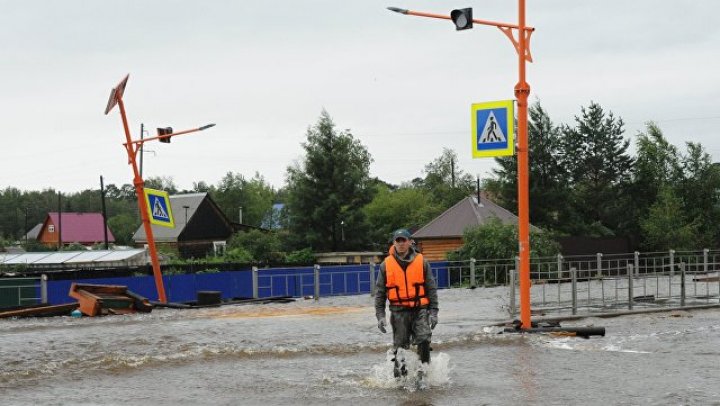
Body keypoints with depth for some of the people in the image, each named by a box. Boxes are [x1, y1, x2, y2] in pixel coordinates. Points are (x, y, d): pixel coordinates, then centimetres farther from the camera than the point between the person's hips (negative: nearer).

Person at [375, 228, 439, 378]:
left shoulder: (421, 262, 4)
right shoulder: (386, 265, 5)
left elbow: (431, 288, 6)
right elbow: (380, 293, 9)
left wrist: (433, 312, 0)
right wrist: (380, 316, 2)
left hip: (420, 310, -1)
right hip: (399, 312, 1)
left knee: (424, 340, -17)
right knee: (400, 346, 4)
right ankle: (400, 375, 17)